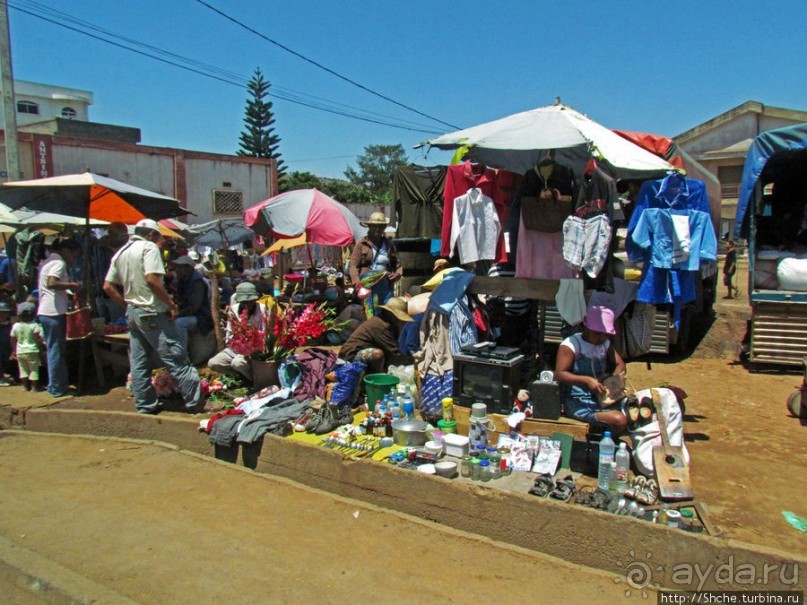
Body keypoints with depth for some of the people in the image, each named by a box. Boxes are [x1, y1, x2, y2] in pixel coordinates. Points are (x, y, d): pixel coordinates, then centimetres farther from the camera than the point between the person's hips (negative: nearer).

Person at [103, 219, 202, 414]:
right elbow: (152, 279, -22)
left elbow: (107, 286, 13)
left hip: (132, 313, 9)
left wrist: (127, 304, 17)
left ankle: (145, 405, 16)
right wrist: (171, 304, -17)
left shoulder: (120, 253, 15)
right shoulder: (149, 247, -9)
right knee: (176, 359, -4)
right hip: (152, 312, -8)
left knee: (138, 363, 10)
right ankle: (194, 401, -1)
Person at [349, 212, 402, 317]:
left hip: (385, 284, 4)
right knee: (370, 314, -8)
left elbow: (397, 264, 23)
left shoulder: (388, 244, 16)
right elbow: (353, 265, -2)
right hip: (367, 284, -4)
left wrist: (397, 274, 1)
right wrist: (357, 283, -16)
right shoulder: (362, 244, 3)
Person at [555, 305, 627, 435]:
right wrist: (587, 380, -32)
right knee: (619, 420, -26)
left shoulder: (605, 344, 14)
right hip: (577, 402, -8)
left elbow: (620, 364, 15)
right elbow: (559, 374, -18)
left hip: (599, 398, 8)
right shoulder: (571, 344, -11)